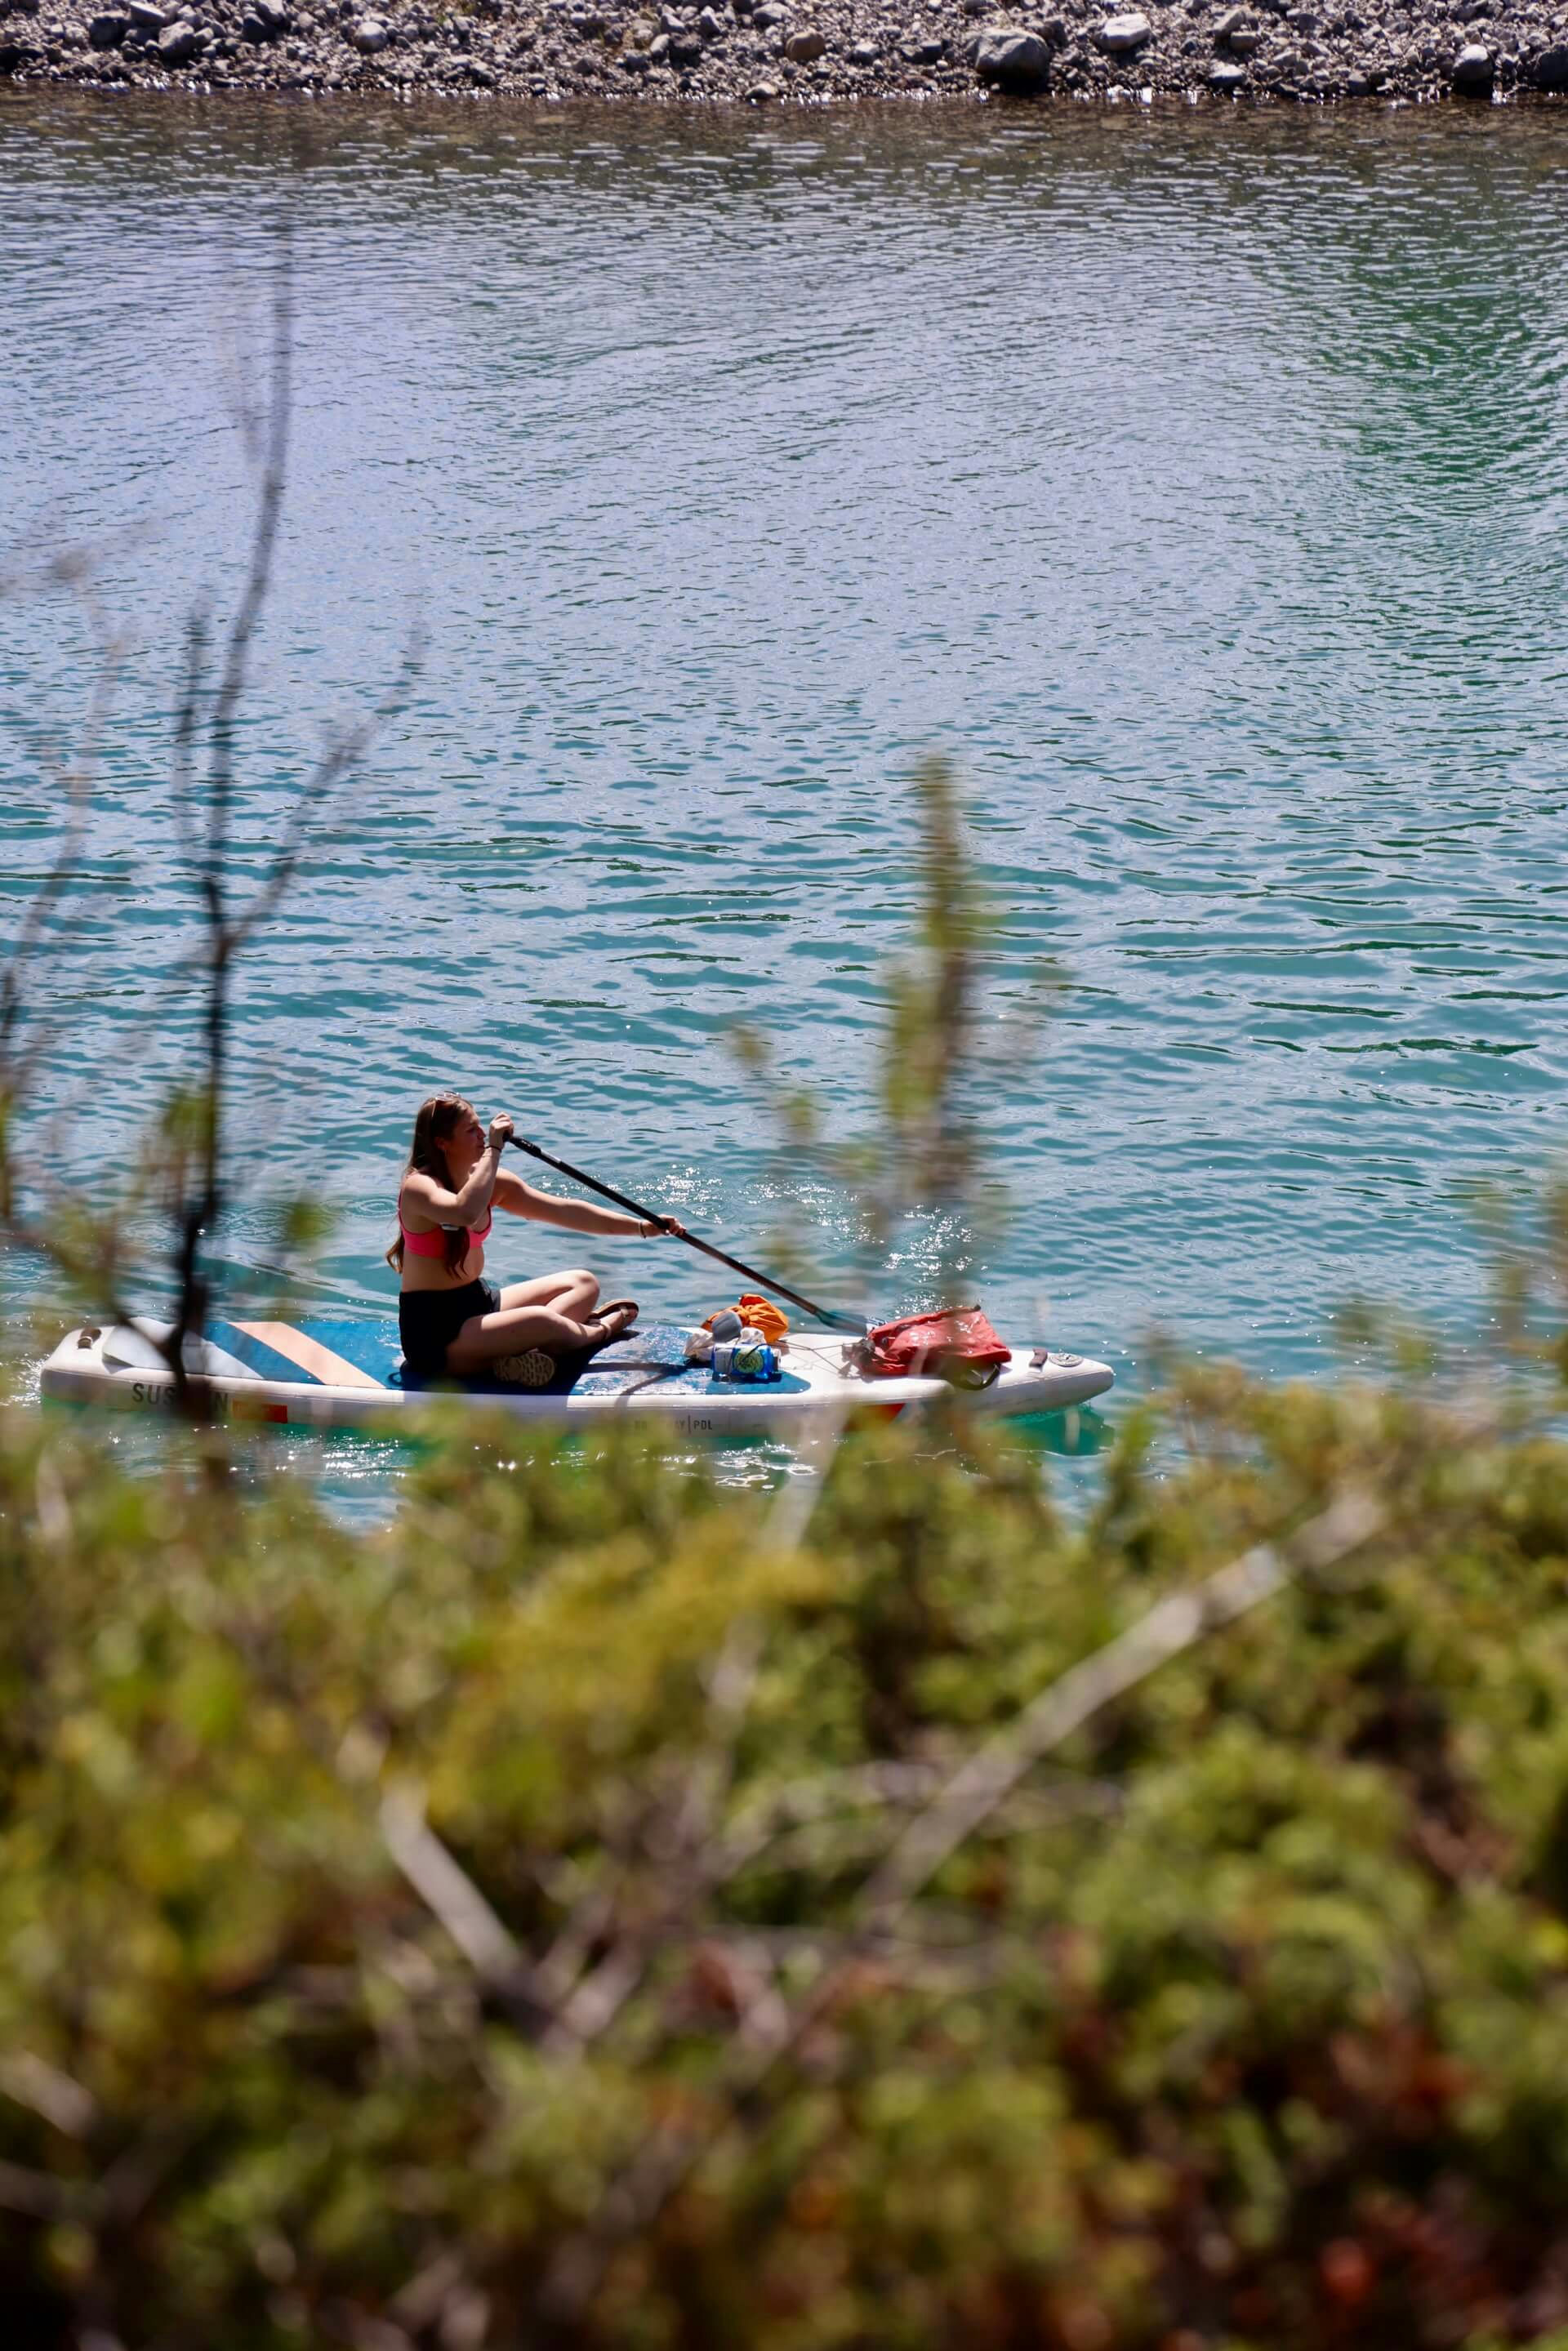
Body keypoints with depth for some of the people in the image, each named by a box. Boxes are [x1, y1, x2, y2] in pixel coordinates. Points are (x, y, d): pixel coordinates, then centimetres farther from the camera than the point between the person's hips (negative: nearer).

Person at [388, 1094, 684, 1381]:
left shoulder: (493, 1181, 5)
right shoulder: (418, 1187, -19)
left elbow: (564, 1211, 6)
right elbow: (466, 1213, -41)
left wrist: (641, 1227, 2)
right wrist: (493, 1149, -31)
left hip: (479, 1301, 10)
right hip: (433, 1331, -10)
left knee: (582, 1283, 7)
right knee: (539, 1321, -32)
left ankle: (523, 1350, -21)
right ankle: (597, 1332, 1)